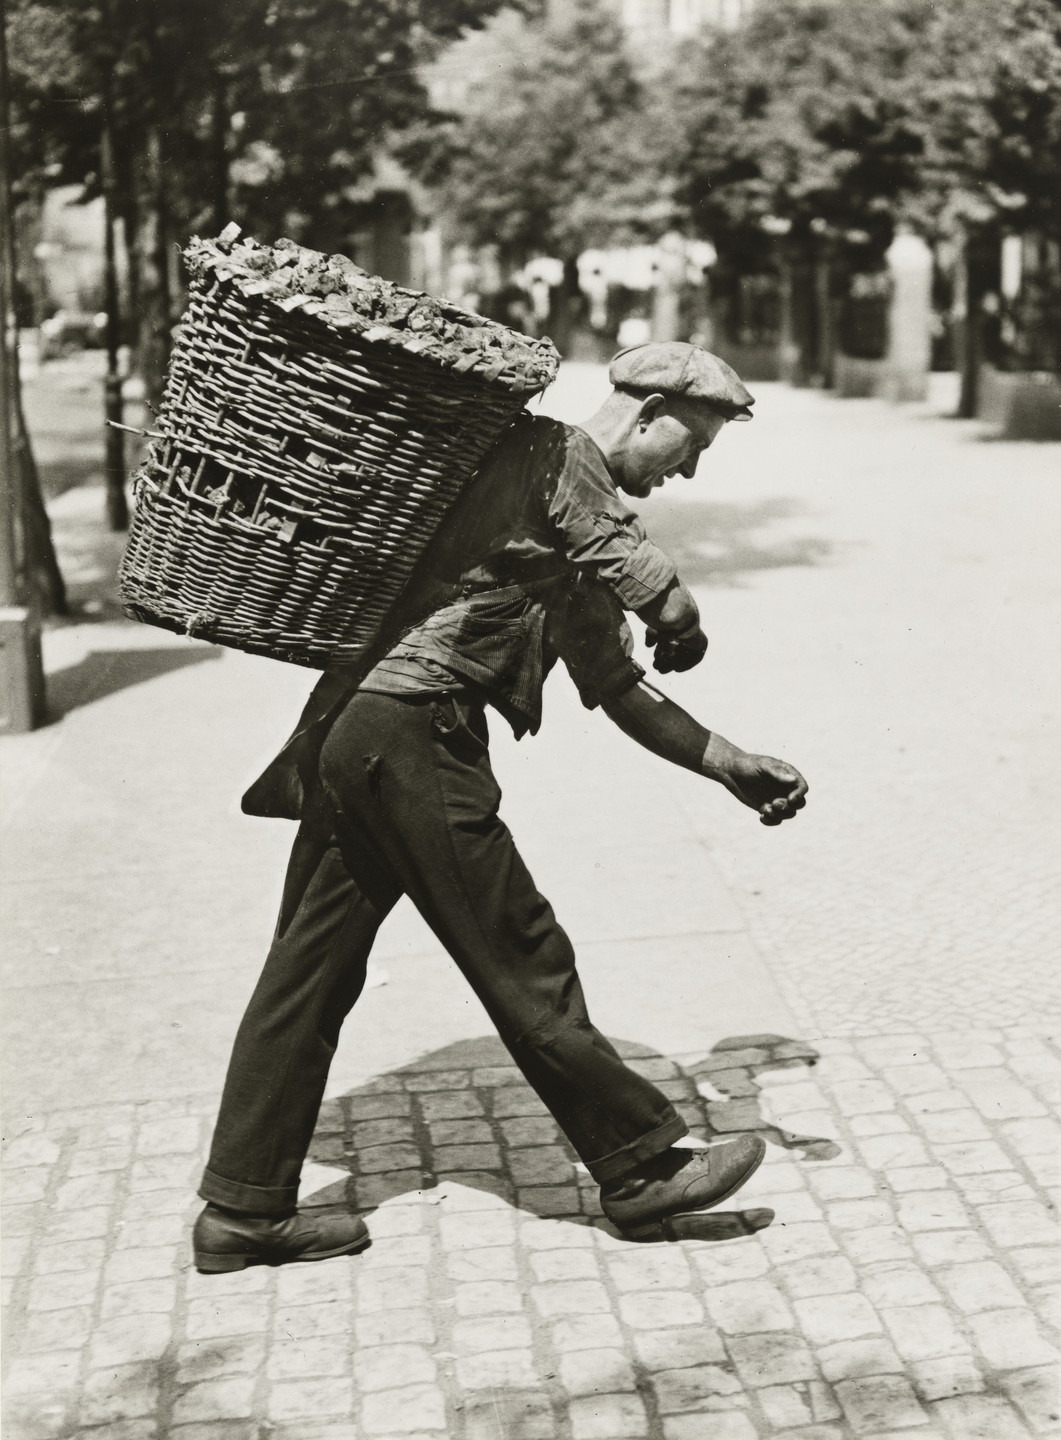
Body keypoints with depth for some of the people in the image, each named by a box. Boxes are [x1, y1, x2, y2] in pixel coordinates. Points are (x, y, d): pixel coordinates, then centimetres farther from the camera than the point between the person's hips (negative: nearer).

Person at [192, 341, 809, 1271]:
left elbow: (617, 690, 27)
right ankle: (640, 1169, 11)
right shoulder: (556, 455, -3)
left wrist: (730, 765, 22)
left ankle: (245, 1206, 19)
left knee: (313, 966, 11)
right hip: (411, 734, -10)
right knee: (522, 958, -1)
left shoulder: (578, 562, 24)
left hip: (352, 731, 10)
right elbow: (664, 597, -14)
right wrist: (682, 626, 5)